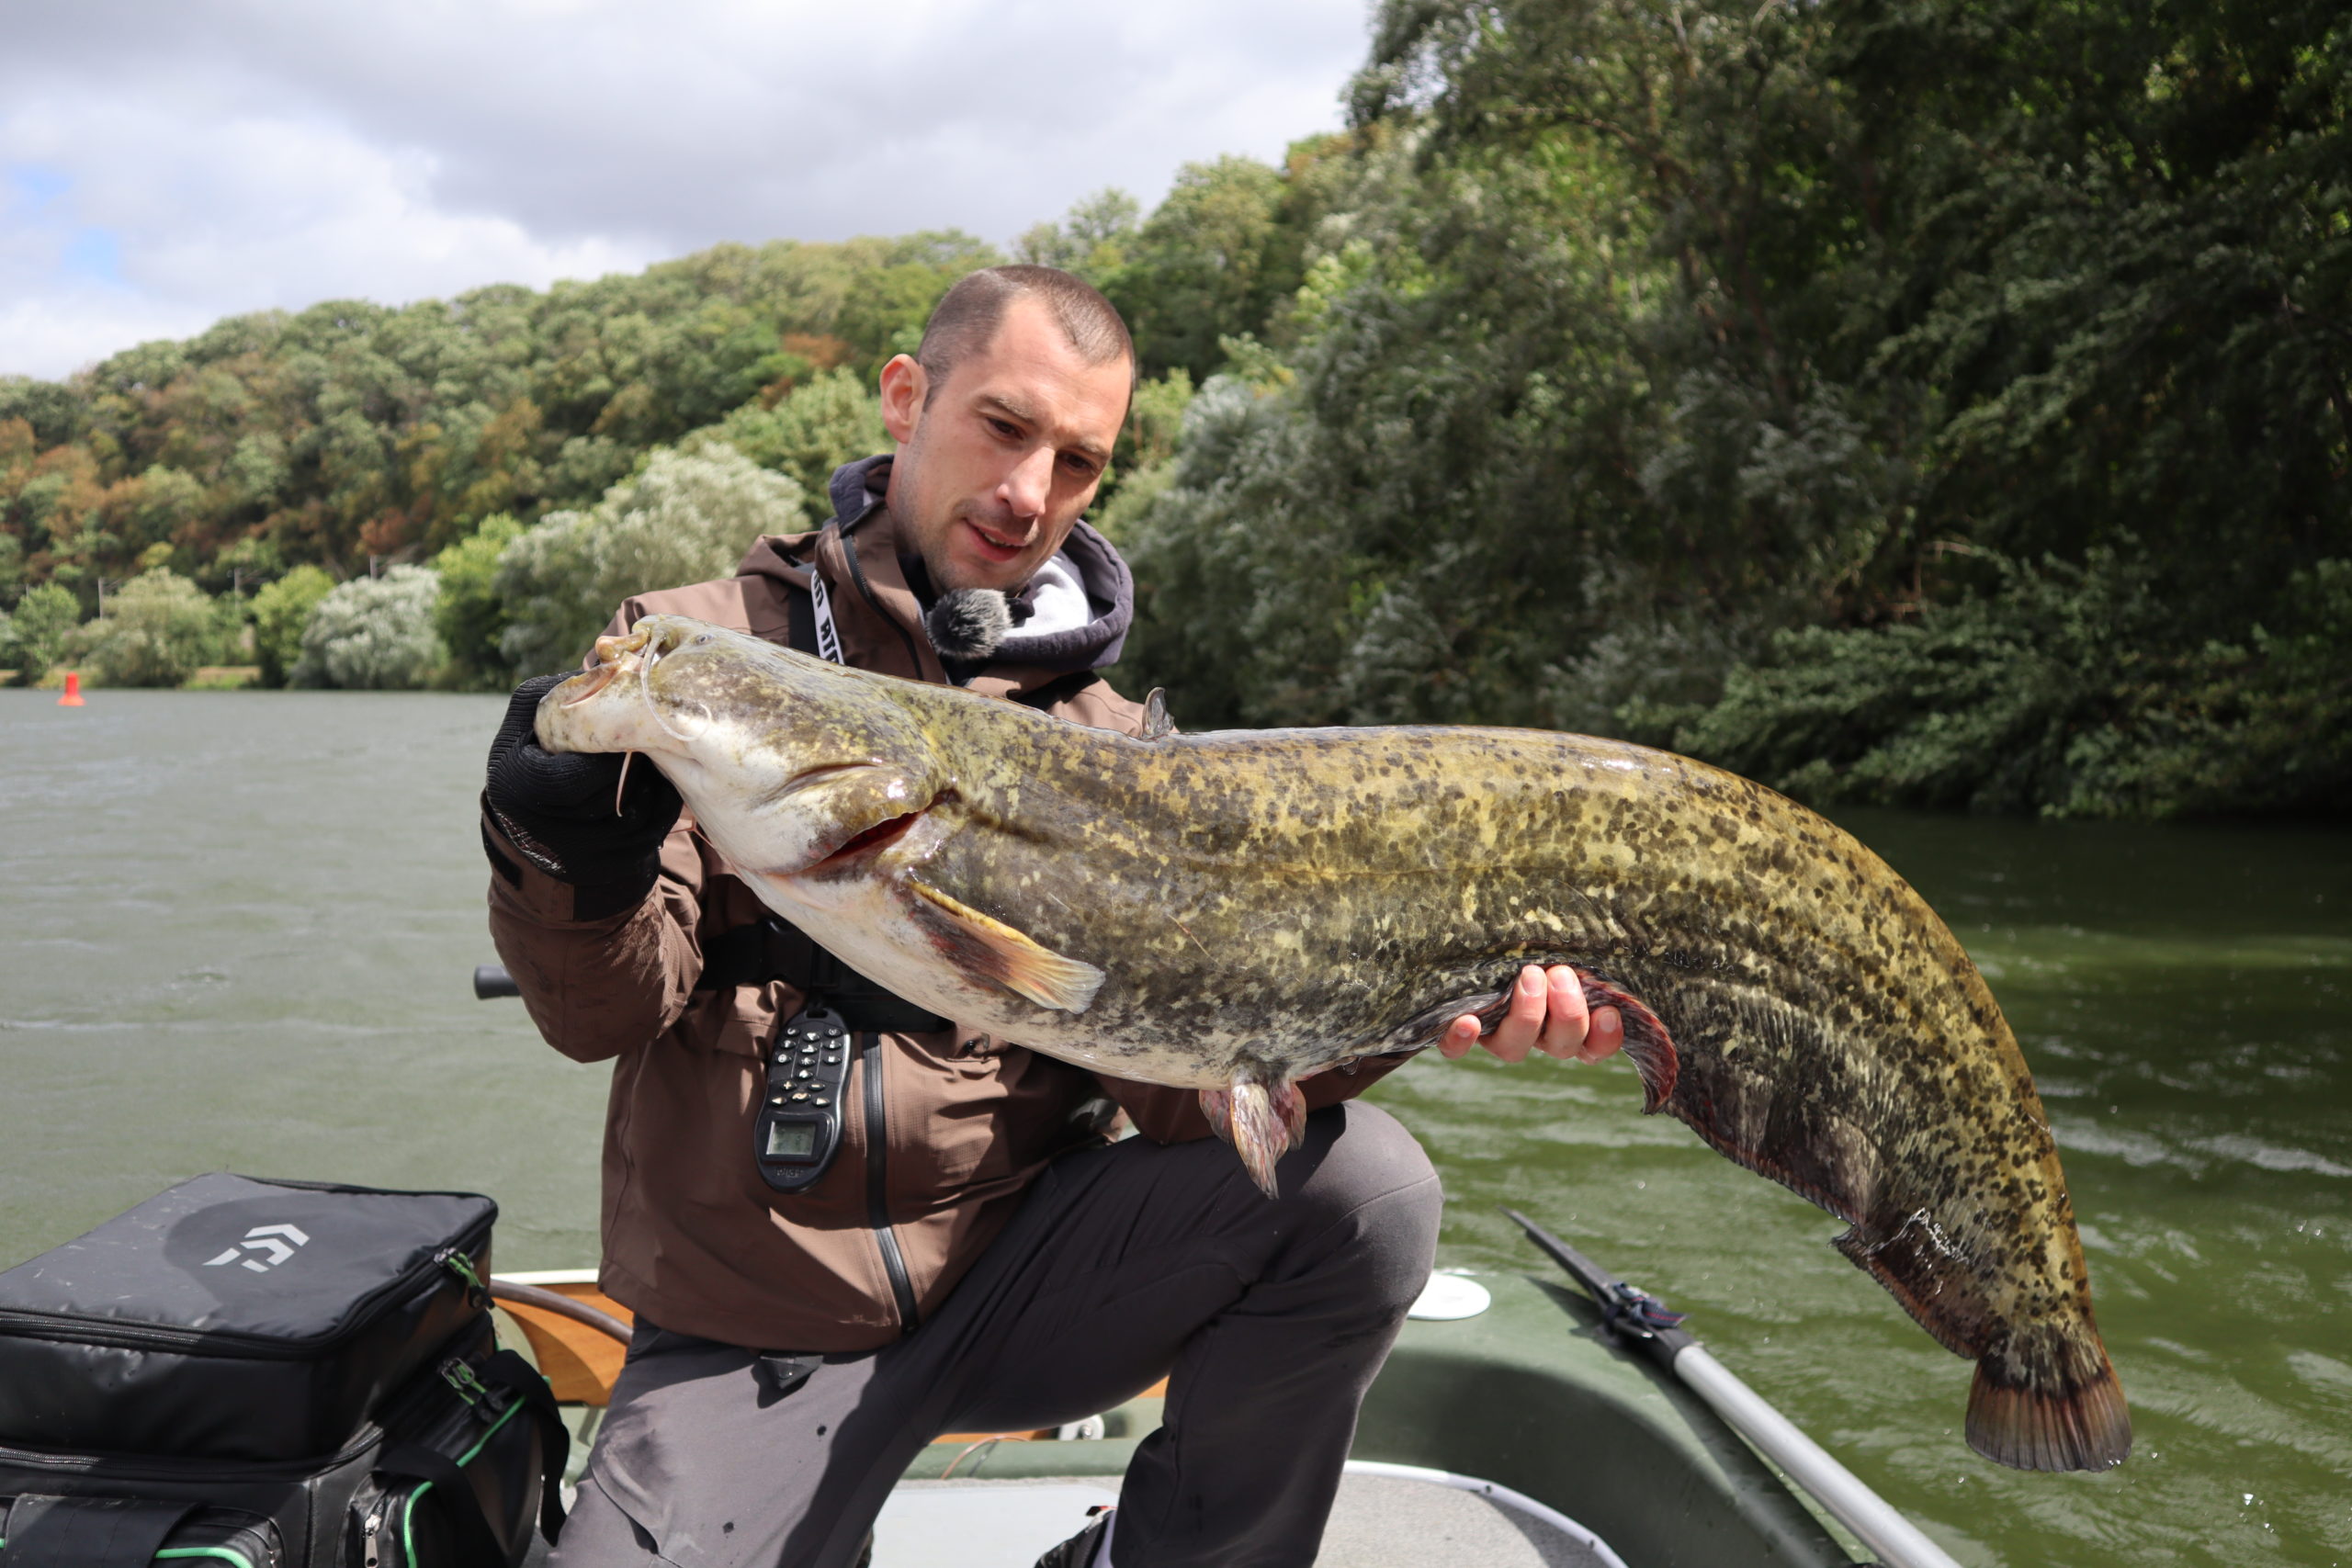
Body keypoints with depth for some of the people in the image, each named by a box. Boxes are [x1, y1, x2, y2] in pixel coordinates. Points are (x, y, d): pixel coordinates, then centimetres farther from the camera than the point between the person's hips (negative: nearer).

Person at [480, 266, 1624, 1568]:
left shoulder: (1104, 743, 4)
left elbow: (1172, 1072, -8)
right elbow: (606, 1013, -10)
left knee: (1364, 1184, -19)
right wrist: (572, 858, -31)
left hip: (1023, 1261, 2)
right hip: (751, 1335, -1)